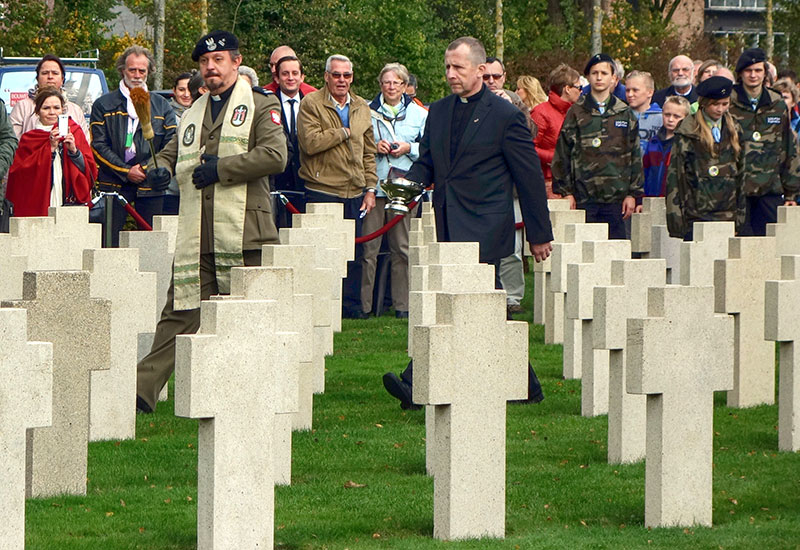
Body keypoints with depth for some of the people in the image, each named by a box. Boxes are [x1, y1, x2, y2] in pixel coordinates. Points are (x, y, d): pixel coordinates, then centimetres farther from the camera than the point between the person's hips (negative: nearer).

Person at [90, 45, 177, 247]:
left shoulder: (161, 106, 15)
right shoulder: (103, 105, 9)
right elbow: (98, 145, 1)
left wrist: (146, 168, -7)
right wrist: (126, 172, -8)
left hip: (150, 185, 2)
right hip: (113, 183, -2)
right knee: (109, 243, -8)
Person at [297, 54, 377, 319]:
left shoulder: (361, 107, 14)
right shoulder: (311, 104, -3)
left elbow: (369, 152, 18)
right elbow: (310, 143, -18)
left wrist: (370, 188, 11)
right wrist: (343, 132, -9)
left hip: (354, 193, 5)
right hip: (322, 189, -5)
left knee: (354, 253, 6)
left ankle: (351, 305, 13)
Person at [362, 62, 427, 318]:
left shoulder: (419, 114, 11)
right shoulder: (367, 111, 8)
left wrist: (409, 149, -6)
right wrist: (374, 147, -6)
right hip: (373, 186, -1)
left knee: (402, 249, 2)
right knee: (368, 247, -5)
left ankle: (402, 305, 8)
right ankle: (363, 305, -1)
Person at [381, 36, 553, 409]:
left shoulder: (505, 116, -4)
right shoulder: (438, 113, 15)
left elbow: (530, 178, -1)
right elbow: (427, 164, 19)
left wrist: (539, 234, 1)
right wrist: (408, 182, -6)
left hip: (483, 228, -7)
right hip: (449, 227, 7)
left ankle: (417, 385, -22)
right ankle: (525, 386, 21)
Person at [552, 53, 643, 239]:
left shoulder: (625, 114, 10)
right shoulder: (576, 113, 6)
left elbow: (635, 157, 11)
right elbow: (562, 155, 5)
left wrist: (633, 194, 4)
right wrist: (566, 191, -2)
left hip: (616, 197, 1)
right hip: (584, 197, -1)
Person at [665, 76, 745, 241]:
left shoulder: (734, 131, 12)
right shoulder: (688, 132, -2)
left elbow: (740, 172, 17)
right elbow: (675, 175, -2)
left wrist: (740, 213, 13)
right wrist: (676, 217, -7)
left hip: (727, 215, 4)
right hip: (696, 214, -3)